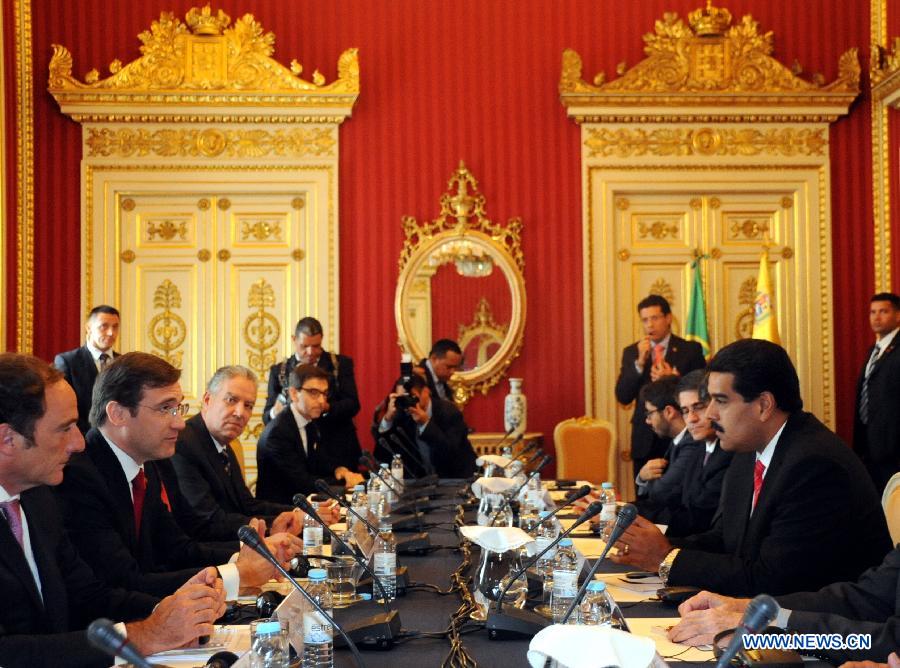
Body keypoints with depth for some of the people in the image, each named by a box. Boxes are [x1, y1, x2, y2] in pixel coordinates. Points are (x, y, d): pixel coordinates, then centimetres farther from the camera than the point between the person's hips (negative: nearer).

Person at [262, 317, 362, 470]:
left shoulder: (341, 364, 5)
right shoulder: (279, 371, 7)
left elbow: (353, 405, -4)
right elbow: (267, 417, 5)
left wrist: (327, 407, -23)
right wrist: (274, 412, -19)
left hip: (338, 452, 0)